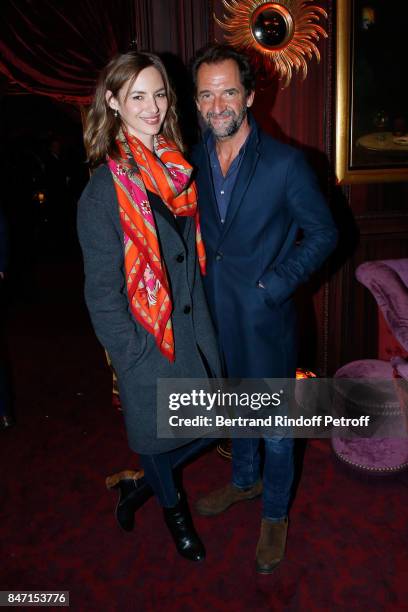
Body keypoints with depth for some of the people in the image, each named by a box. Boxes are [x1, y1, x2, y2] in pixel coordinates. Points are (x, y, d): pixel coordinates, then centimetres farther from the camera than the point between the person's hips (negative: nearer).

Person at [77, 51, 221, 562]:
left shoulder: (179, 169, 4)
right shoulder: (104, 189, -14)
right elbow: (102, 291, -13)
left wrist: (202, 310, 9)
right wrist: (134, 354, -14)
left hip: (194, 327, 6)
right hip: (147, 343, -6)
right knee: (155, 435, 14)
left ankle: (146, 483, 44)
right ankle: (172, 509, 46)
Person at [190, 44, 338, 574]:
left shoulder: (285, 163, -14)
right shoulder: (192, 162, 1)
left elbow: (323, 232, -8)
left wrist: (273, 285, -16)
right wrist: (197, 280, 1)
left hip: (265, 317, -4)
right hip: (215, 315, 5)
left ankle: (275, 513, 34)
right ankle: (244, 480, 49)